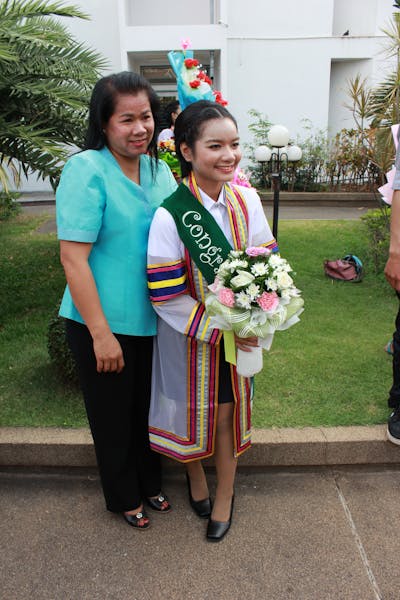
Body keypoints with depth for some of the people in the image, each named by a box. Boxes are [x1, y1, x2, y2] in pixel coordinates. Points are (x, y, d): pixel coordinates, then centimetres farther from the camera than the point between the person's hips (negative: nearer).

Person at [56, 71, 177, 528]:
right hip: (104, 324, -6)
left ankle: (150, 483, 48)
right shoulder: (87, 170, -18)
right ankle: (123, 498, 41)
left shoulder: (157, 168, 2)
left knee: (148, 406, 23)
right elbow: (73, 257, -21)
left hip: (153, 320, 6)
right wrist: (101, 334, -21)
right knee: (114, 415, 15)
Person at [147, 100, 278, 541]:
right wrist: (217, 330, -19)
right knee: (193, 411, 16)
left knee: (228, 411, 14)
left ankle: (224, 496, 38)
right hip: (190, 336, -3)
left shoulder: (246, 200, -8)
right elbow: (166, 297, -20)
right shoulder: (169, 215, -22)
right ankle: (195, 474, 49)